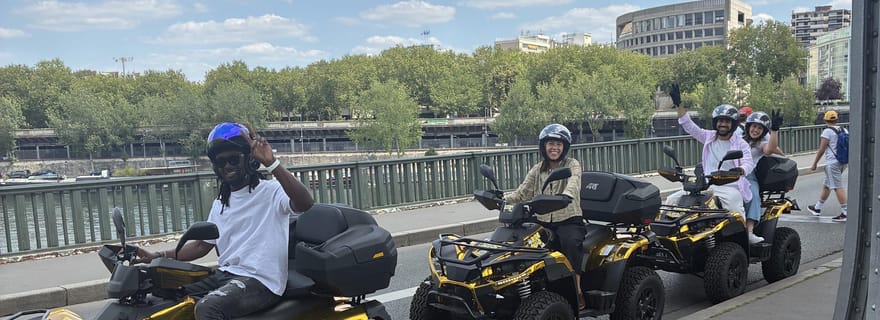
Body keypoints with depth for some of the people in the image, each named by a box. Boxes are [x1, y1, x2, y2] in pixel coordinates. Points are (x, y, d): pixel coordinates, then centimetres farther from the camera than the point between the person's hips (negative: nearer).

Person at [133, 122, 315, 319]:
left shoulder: (271, 191, -6)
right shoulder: (220, 203, 20)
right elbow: (202, 246, 22)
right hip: (224, 275, 8)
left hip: (260, 281, -8)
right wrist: (157, 257, 9)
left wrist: (271, 163, -35)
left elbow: (305, 203, -27)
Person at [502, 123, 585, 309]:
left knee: (570, 242, -35)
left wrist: (565, 196, -44)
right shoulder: (537, 170, 13)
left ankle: (577, 291, -22)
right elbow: (522, 193, 5)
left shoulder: (572, 165, 2)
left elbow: (573, 185, -20)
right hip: (543, 222, 4)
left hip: (569, 220, -3)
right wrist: (501, 198, -14)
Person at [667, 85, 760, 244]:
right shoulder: (709, 137, 13)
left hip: (730, 187, -4)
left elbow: (749, 164, -9)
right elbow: (689, 126, 7)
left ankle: (747, 233, -24)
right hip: (705, 185, 4)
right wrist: (678, 104, -2)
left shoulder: (740, 143, 4)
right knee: (672, 200, -11)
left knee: (734, 207, -39)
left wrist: (740, 170, -34)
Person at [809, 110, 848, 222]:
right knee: (826, 185, 18)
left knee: (838, 187, -7)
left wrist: (814, 163, -4)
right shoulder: (843, 130, 10)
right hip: (843, 161, 8)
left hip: (833, 162, -8)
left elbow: (821, 150, -11)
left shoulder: (827, 131, -12)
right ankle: (817, 208, 28)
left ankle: (845, 213, -7)